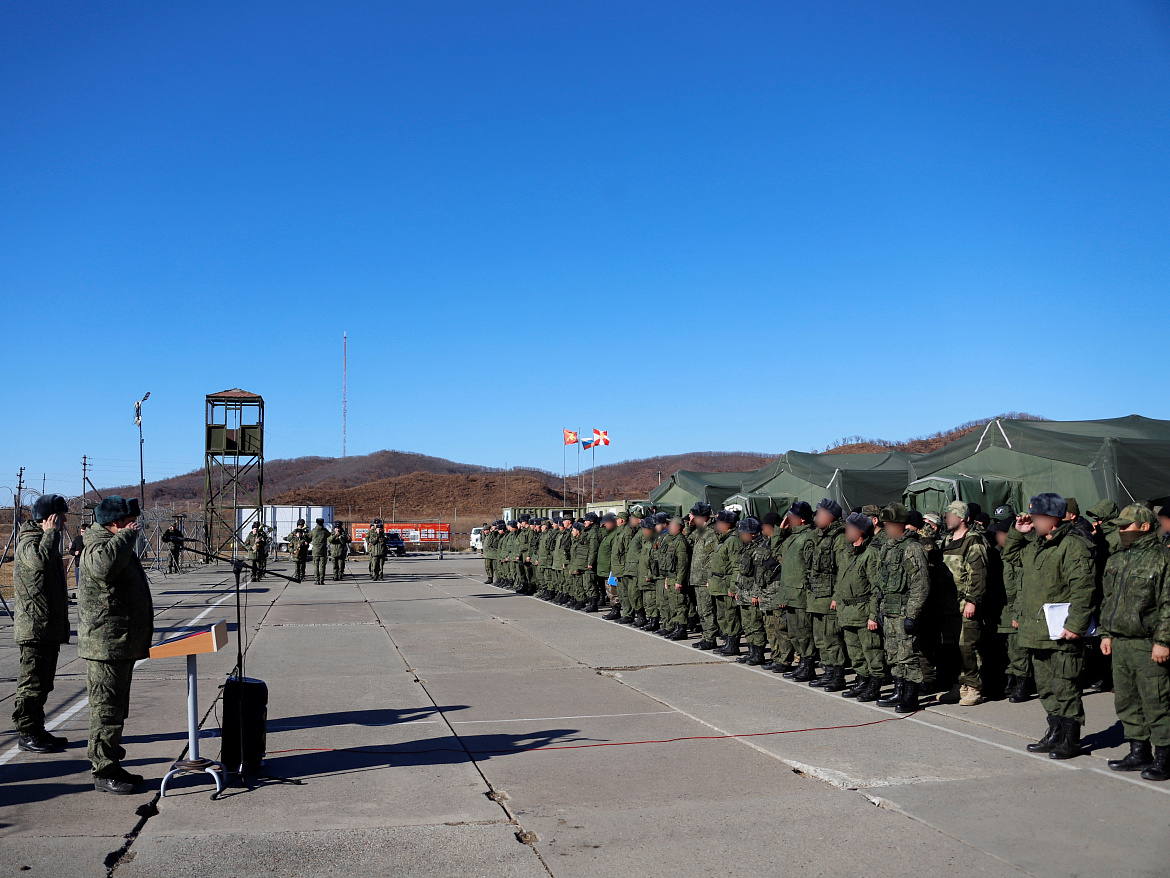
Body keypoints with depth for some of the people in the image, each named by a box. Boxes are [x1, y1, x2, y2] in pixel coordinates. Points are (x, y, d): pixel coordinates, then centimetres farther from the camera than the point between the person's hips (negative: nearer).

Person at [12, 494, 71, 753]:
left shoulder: (46, 540, 20)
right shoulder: (28, 542, -12)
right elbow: (41, 560, -36)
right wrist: (52, 532, -22)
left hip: (50, 628, 10)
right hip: (34, 628, -10)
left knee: (43, 683, 14)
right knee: (32, 683, -4)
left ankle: (37, 730, 21)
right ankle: (26, 734, 2)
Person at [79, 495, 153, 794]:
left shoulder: (119, 545, 20)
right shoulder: (98, 544, -15)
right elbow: (104, 564, -41)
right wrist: (126, 536, -29)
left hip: (123, 644, 11)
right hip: (106, 645, -11)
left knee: (116, 710, 16)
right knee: (107, 711, -5)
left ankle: (112, 766, 25)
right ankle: (103, 773, 2)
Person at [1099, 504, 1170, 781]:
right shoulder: (1116, 560, 15)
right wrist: (1105, 633, 17)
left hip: (1148, 645, -8)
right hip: (1119, 644, 8)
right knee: (1126, 702, 13)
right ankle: (1139, 753, 24)